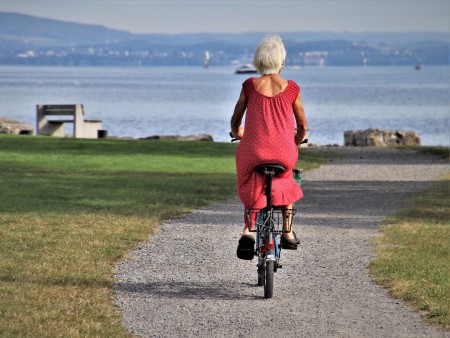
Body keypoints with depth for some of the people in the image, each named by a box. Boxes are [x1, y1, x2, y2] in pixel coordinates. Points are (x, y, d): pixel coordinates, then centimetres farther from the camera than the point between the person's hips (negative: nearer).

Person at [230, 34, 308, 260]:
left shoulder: (249, 86, 1)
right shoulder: (291, 89, 0)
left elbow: (235, 122, 11)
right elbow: (302, 127, 10)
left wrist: (237, 134, 35)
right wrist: (297, 142, 32)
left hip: (253, 153, 0)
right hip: (284, 153, 0)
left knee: (251, 189, 25)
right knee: (285, 181, 32)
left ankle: (248, 231, 1)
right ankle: (288, 232, 29)